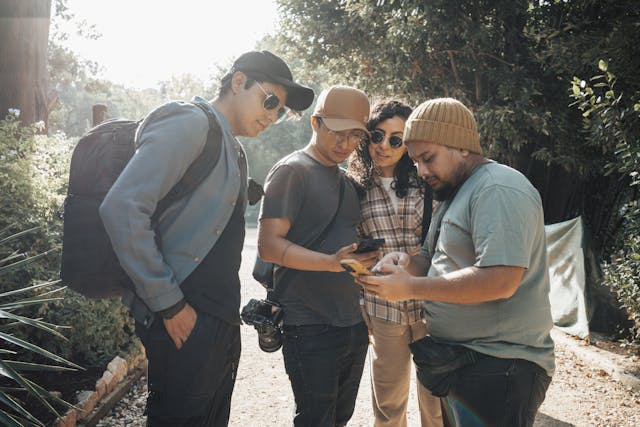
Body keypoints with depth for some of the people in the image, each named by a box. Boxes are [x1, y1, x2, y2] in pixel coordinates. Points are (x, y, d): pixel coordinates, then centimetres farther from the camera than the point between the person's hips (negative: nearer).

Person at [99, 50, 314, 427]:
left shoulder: (235, 152, 17)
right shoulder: (191, 124, -11)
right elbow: (122, 208, -21)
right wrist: (169, 304, -18)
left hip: (221, 320, 9)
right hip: (184, 322, -9)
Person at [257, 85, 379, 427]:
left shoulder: (346, 182, 14)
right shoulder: (292, 171, -9)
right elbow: (268, 245, -17)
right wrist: (332, 263, -30)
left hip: (354, 324, 8)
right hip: (311, 330, -7)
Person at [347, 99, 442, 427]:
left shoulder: (425, 182, 1)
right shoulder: (356, 188, 2)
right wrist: (360, 310, 5)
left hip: (431, 302, 0)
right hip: (383, 308, 1)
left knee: (437, 399, 11)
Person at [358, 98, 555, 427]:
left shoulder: (498, 190, -18)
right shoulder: (453, 194, 14)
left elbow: (501, 281, -28)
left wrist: (410, 287, -24)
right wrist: (409, 264, -3)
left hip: (497, 368, -9)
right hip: (459, 359, 9)